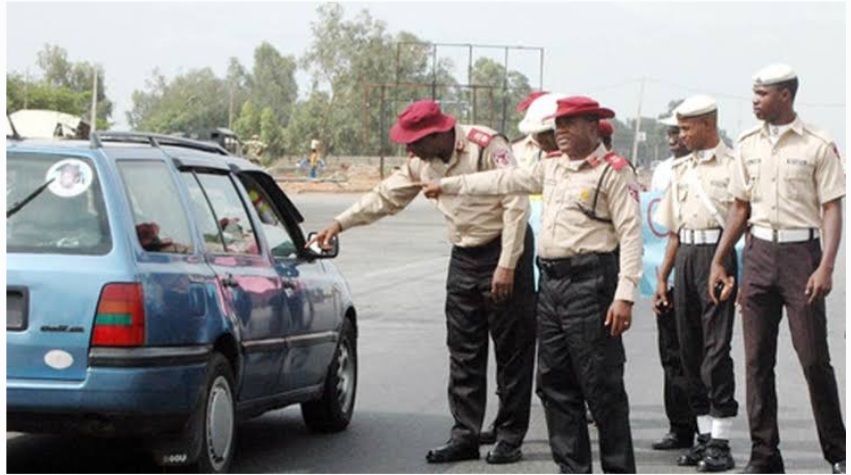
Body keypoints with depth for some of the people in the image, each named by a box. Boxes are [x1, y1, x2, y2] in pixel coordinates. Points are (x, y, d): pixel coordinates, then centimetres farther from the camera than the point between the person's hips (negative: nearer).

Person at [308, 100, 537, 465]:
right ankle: (465, 435, 10)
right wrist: (339, 224, 10)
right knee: (463, 352, 6)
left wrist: (506, 266, -22)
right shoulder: (424, 162, 5)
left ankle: (510, 438, 3)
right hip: (464, 257, 7)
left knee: (512, 350, -2)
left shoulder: (487, 146, -18)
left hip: (504, 254, -7)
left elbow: (516, 205, -20)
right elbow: (387, 196, 16)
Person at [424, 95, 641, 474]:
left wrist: (625, 296, -19)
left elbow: (630, 234, -12)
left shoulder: (613, 171, -7)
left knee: (602, 386, -6)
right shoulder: (553, 169, 18)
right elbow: (505, 181, 28)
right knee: (555, 384, 10)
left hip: (590, 284, -8)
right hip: (551, 282, 8)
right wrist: (448, 185, 30)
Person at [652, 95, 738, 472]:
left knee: (716, 348, -9)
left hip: (718, 253, -7)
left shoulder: (732, 165, -3)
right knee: (689, 349, 7)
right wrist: (662, 276, 17)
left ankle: (721, 441, -6)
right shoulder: (681, 170, 17)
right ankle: (704, 435, 15)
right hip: (685, 257, 7)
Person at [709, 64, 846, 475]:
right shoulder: (748, 143, 11)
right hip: (759, 252, 5)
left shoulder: (818, 145, -5)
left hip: (801, 250, -5)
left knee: (814, 357, -4)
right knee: (757, 359, 4)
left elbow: (832, 210, -7)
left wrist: (825, 267, -17)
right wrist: (719, 261, 13)